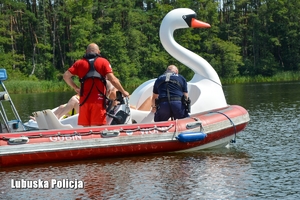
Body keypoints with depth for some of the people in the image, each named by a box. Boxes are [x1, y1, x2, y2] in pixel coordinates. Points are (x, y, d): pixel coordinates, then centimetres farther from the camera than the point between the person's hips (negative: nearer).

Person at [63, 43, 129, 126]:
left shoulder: (79, 62, 13)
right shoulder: (103, 62, 5)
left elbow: (66, 76, 4)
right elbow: (112, 79, -5)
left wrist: (75, 88, 14)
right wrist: (123, 92, 3)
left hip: (84, 99, 3)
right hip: (98, 98, -3)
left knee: (85, 127, 8)